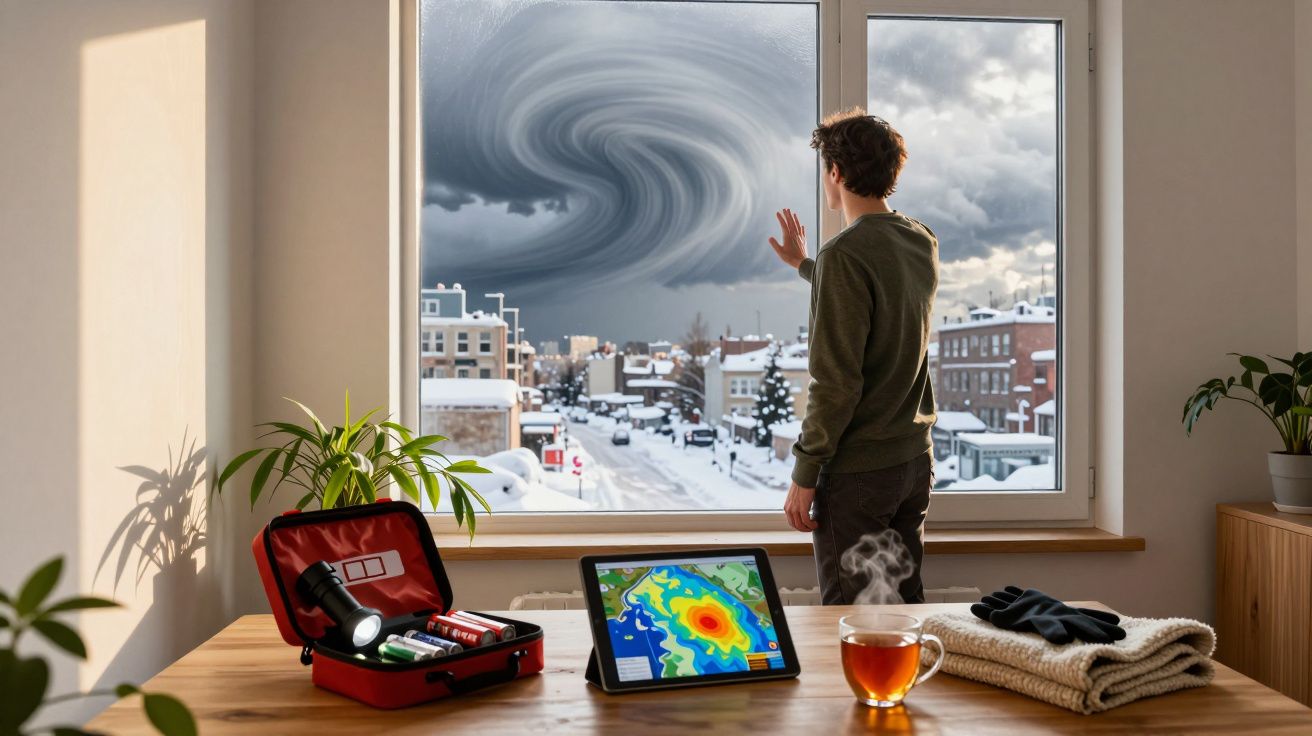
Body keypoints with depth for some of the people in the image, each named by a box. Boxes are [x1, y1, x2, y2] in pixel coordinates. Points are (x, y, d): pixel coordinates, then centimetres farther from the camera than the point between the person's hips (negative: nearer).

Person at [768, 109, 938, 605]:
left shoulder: (844, 254, -19)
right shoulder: (923, 243, 6)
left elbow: (836, 382, -21)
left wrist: (804, 472, -13)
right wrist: (804, 266, 35)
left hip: (857, 470, -8)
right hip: (915, 458, 8)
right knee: (906, 604, 17)